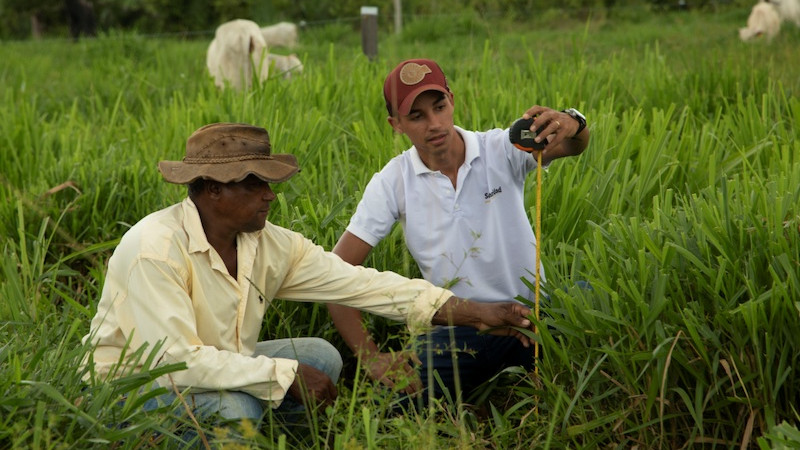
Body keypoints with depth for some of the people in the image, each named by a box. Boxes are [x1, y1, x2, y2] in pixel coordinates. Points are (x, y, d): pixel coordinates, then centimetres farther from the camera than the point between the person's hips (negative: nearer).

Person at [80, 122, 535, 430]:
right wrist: (285, 374, -30)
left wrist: (476, 313, -15)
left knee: (321, 356, -8)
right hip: (135, 384, -7)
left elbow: (360, 282, -10)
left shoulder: (271, 244, -7)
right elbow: (178, 362, -33)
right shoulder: (155, 249, -27)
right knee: (236, 407, -34)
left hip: (217, 369, 7)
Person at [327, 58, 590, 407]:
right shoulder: (392, 182, -3)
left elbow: (573, 145, -22)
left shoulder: (500, 150, -4)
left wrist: (571, 124, -48)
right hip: (459, 329, 0)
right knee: (406, 386, -27)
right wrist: (370, 358, -11)